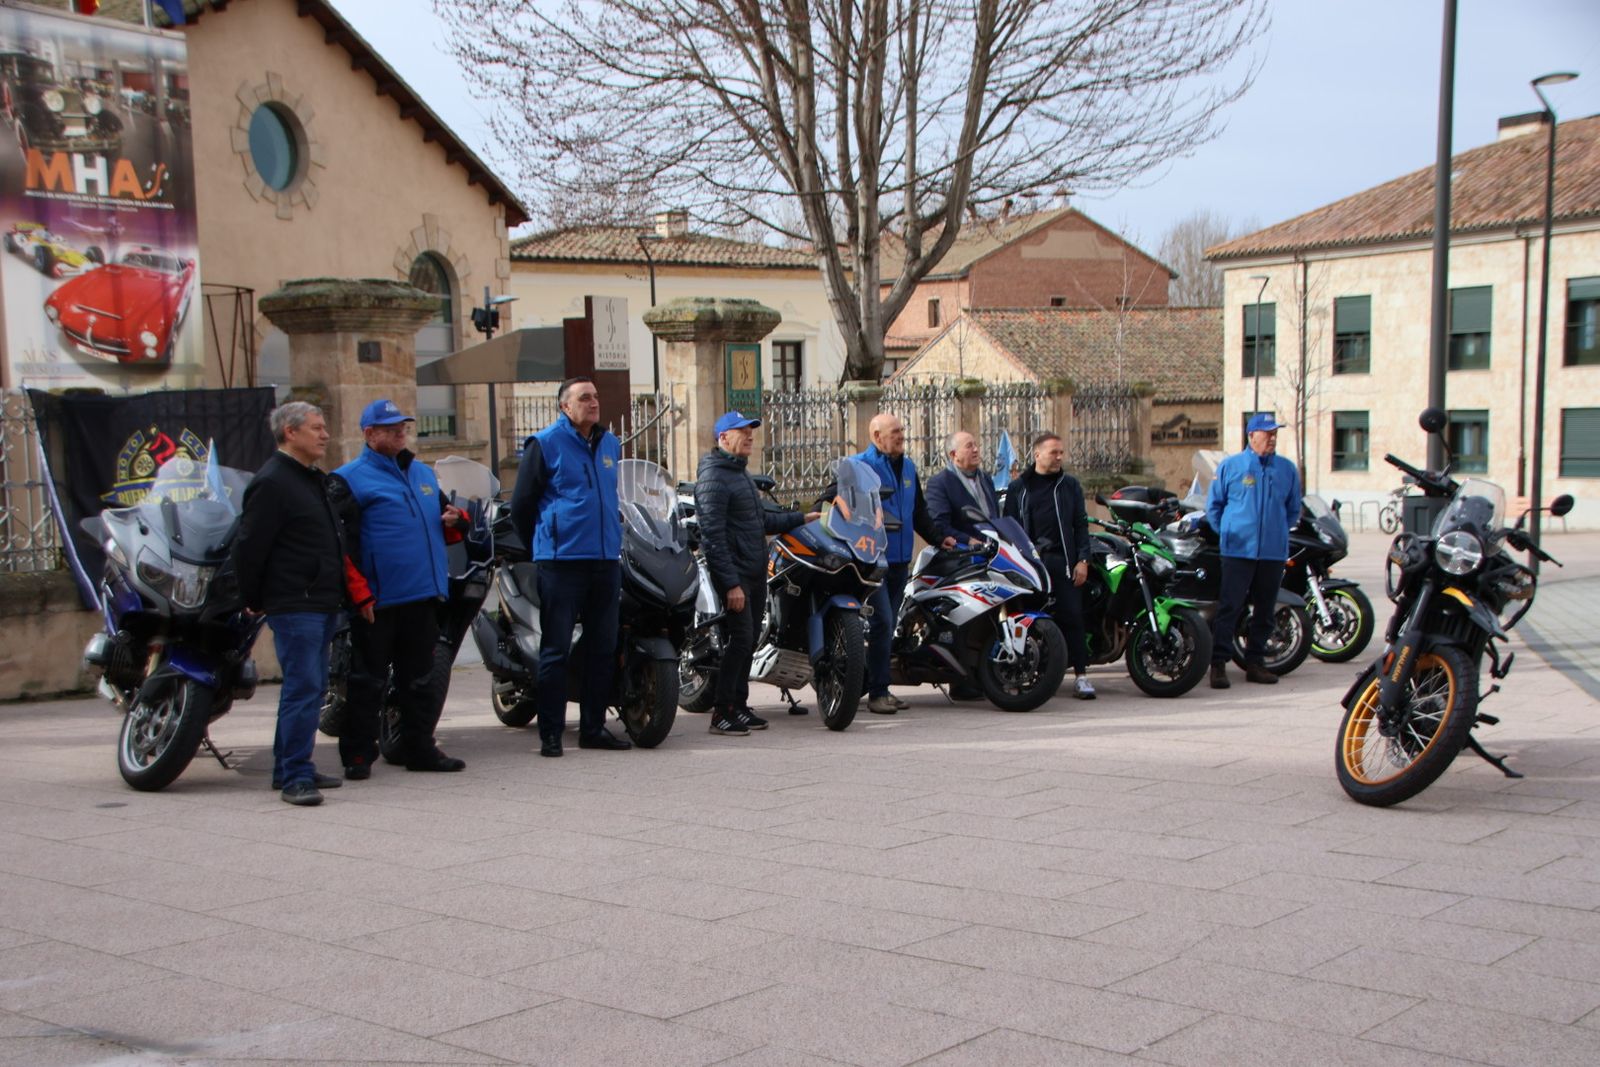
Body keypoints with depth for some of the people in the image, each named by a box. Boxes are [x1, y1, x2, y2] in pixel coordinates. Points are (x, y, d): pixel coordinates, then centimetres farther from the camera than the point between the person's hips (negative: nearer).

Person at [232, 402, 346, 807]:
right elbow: (249, 546, -14)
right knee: (303, 687, -11)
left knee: (312, 687, 13)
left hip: (322, 604, 10)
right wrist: (253, 601, -7)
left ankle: (290, 768, 21)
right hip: (294, 606, -10)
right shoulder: (272, 482, -12)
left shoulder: (313, 480, 19)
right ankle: (295, 777, -9)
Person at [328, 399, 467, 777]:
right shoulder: (349, 479, -4)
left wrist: (453, 519, 5)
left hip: (424, 595, 6)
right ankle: (357, 754, 7)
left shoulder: (423, 472, 18)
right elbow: (341, 540, -11)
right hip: (379, 601, -6)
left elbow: (443, 513, 31)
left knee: (420, 678, 12)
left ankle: (420, 748, 21)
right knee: (368, 681, 0)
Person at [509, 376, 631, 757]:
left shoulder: (610, 444, 15)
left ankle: (593, 727, 17)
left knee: (603, 647, 8)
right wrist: (539, 547, 7)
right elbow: (522, 504, 1)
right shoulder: (546, 443, -3)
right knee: (556, 648, -4)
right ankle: (551, 732, 1)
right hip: (562, 561, -6)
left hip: (606, 559, 6)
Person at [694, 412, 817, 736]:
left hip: (756, 573, 9)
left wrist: (803, 518, 21)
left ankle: (739, 705, 19)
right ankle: (721, 713, -8)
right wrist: (731, 583, -22)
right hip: (734, 574, -9)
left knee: (749, 641, 11)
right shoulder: (713, 477, -12)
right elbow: (713, 535, -18)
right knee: (740, 639, -12)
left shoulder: (741, 473, 20)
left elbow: (761, 520, 28)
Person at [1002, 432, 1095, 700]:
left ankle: (1081, 674, -4)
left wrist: (1082, 560, -1)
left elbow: (1081, 524, 9)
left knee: (1072, 616, -6)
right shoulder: (1018, 488, 10)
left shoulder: (1070, 485, 11)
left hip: (1062, 561, 0)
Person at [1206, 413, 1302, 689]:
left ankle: (1255, 662, 18)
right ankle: (1218, 664, -9)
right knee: (1230, 607, -10)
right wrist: (1227, 533, 6)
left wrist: (1279, 531, 14)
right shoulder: (1230, 466, 2)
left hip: (1274, 552, 4)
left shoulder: (1287, 469, 11)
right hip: (1239, 550, -4)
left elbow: (1294, 509, 21)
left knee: (1264, 610, 8)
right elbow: (1214, 505, 9)